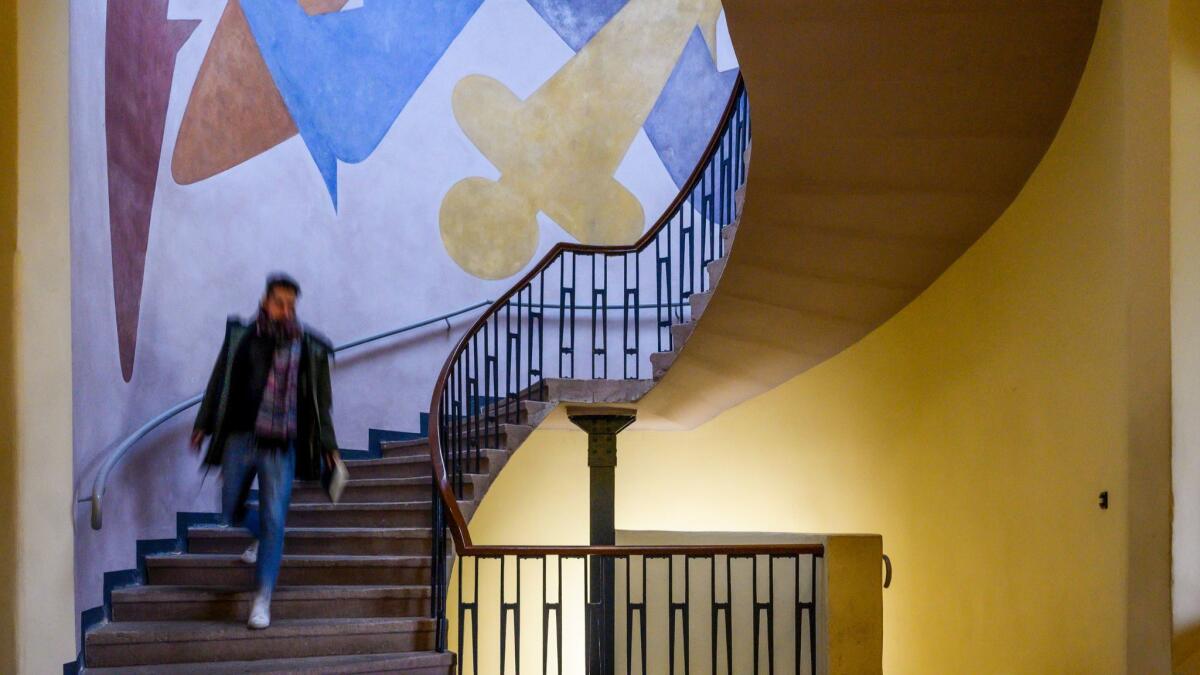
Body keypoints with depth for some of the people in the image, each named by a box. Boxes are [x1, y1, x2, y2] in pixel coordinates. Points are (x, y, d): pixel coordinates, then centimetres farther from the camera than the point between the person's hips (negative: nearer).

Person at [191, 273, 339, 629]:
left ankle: (262, 599, -1)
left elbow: (320, 401, 7)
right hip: (240, 440, 2)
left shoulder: (308, 347, 1)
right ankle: (262, 536, 47)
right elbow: (220, 383, 8)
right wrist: (203, 425, 6)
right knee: (232, 511, 12)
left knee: (273, 520, -6)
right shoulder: (241, 337, 2)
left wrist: (328, 445, 7)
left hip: (281, 448, -2)